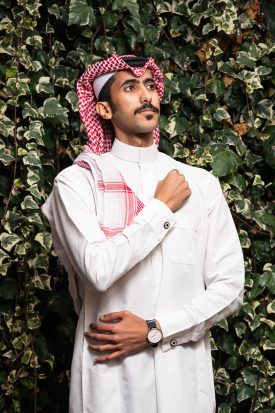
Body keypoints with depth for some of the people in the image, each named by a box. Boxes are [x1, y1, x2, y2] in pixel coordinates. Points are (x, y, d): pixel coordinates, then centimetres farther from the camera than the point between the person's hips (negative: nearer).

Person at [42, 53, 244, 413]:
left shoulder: (201, 183, 1)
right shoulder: (77, 181, -5)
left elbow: (230, 287, -2)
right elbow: (99, 270, -20)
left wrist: (154, 330, -11)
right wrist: (162, 207, -10)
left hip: (184, 369, 2)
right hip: (108, 368, -2)